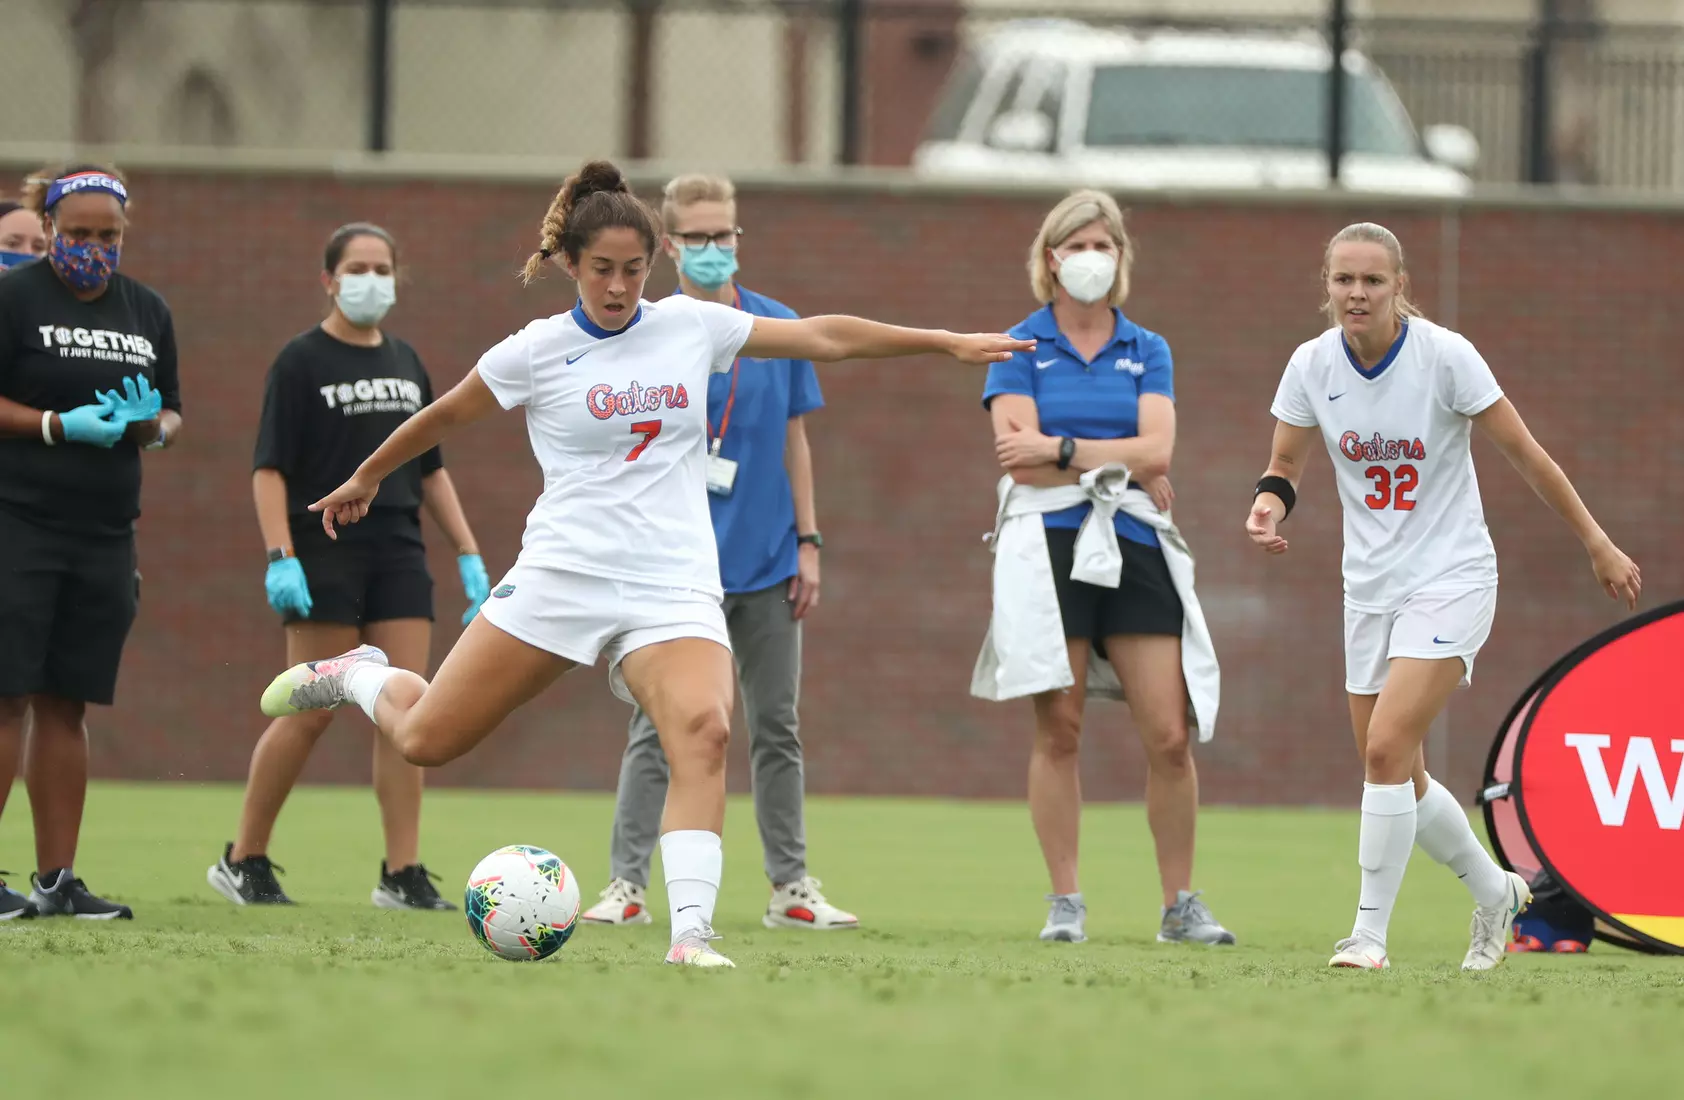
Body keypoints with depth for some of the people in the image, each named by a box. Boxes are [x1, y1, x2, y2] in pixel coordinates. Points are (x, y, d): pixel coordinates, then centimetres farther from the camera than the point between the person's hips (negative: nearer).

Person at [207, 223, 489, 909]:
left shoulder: (405, 364, 15)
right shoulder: (301, 362, -3)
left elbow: (430, 470, 20)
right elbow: (269, 468, -9)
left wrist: (469, 554, 14)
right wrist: (280, 557, -20)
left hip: (399, 555, 5)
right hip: (324, 556, -5)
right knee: (312, 712, -5)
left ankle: (403, 874, -1)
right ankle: (244, 859, 8)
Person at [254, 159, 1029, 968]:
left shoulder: (690, 326, 6)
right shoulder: (538, 351, 0)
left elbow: (824, 337, 12)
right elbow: (444, 416, 15)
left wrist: (948, 344, 13)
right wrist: (366, 478, 27)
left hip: (675, 589, 1)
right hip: (562, 575, -1)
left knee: (702, 729, -28)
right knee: (425, 740, 0)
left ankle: (690, 930, -31)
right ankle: (357, 676, 35)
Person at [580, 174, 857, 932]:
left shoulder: (778, 329, 4)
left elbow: (793, 442, 10)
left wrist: (807, 543, 7)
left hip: (768, 562, 3)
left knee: (777, 728, 8)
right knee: (657, 729, -3)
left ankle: (791, 887, 14)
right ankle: (626, 884, 0)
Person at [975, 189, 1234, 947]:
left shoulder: (1148, 352, 13)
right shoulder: (1019, 349, 5)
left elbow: (1155, 450, -2)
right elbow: (1018, 459, -7)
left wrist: (1059, 449, -10)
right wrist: (1127, 474, -4)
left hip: (1135, 551, 2)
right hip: (1051, 548, -2)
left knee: (1168, 735, -4)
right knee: (1058, 729, -5)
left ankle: (1180, 905, 6)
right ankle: (1065, 904, 2)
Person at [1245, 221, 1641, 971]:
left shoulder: (1444, 355, -16)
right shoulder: (1313, 364, -4)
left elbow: (1524, 453, -8)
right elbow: (1284, 465, 8)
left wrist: (1597, 544, -3)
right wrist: (1268, 507, -16)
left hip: (1450, 579, -5)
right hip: (1370, 589, 5)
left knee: (1386, 748, -20)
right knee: (1397, 778, 9)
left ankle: (1370, 932, -11)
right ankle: (1494, 890, 34)